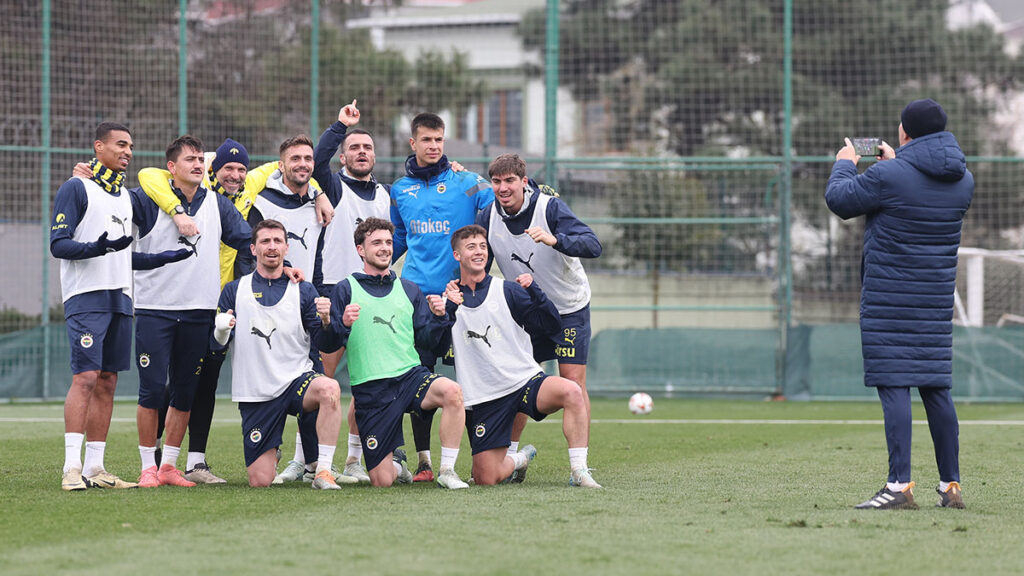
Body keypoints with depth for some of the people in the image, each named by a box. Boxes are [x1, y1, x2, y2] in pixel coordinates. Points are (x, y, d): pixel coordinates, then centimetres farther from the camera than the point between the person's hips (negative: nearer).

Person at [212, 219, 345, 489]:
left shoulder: (303, 291, 6)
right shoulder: (235, 291, 6)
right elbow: (217, 346, 5)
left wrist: (325, 320, -20)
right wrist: (221, 331, -18)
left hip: (296, 379, 0)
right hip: (255, 394, 0)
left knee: (329, 388, -37)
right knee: (260, 481, -4)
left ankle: (323, 471, -27)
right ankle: (272, 456, 34)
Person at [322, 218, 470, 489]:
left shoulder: (409, 290, 16)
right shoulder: (346, 290, 5)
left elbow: (425, 341, 14)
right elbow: (328, 345, 0)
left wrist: (437, 317, -5)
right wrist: (343, 325, -20)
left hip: (411, 375, 2)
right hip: (370, 388, -2)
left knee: (451, 391, -33)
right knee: (382, 481, -8)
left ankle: (447, 470, -18)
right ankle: (396, 463, 31)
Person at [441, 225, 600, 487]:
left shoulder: (507, 291, 4)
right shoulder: (448, 299, 8)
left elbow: (552, 325, -3)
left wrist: (533, 290, -16)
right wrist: (450, 308, -14)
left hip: (525, 381, -1)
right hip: (482, 399, 1)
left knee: (571, 391, -33)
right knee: (486, 479, -7)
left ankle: (578, 471, -24)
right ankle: (518, 459, 28)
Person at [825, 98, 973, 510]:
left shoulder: (887, 178, -15)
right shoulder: (962, 180, 5)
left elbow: (838, 200, -2)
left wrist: (844, 164, 18)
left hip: (889, 298, -6)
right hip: (936, 300, 6)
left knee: (893, 386, -7)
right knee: (936, 388, 10)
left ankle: (899, 486, -12)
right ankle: (950, 486, 13)